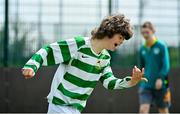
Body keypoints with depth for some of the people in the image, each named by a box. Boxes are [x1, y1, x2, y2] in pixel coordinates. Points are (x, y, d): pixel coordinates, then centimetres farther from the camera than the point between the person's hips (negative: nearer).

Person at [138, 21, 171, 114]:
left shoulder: (161, 46, -4)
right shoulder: (142, 49, 9)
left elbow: (166, 66, -9)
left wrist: (160, 78, -22)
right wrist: (141, 84, 16)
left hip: (160, 85, -3)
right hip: (146, 85, 3)